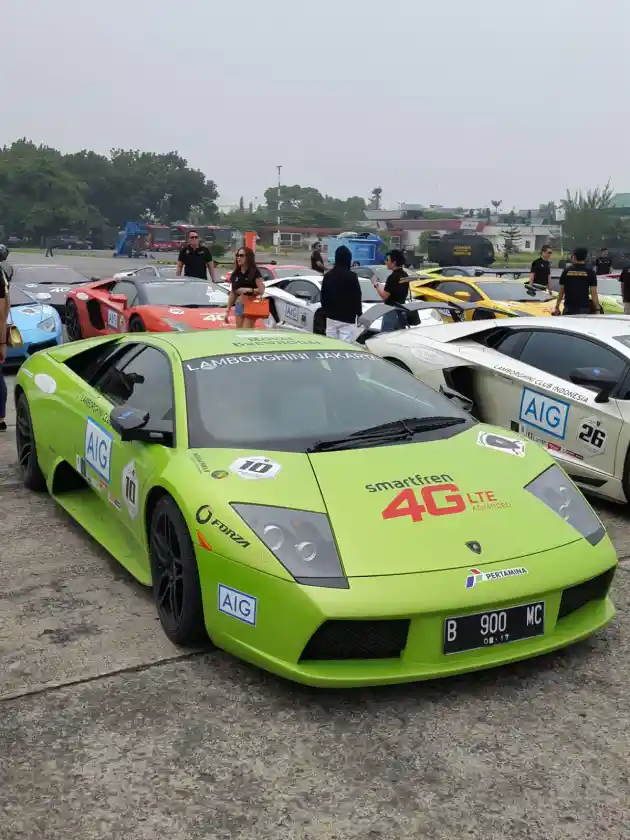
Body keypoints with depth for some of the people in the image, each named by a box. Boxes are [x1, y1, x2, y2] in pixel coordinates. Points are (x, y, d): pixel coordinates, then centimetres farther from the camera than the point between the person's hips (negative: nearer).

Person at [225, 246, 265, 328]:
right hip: (239, 306, 6)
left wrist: (248, 290, -25)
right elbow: (232, 294, 13)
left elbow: (262, 290, -12)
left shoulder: (254, 272, -6)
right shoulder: (235, 274, 9)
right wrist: (228, 310, 10)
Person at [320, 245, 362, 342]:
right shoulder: (351, 277, -12)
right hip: (347, 317, -5)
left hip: (331, 316, 5)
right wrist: (359, 313, 4)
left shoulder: (327, 276, 6)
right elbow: (357, 297, -8)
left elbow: (323, 297, 12)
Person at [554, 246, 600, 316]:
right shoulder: (590, 272, -1)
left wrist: (557, 307, 17)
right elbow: (594, 294, -5)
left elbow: (561, 293, 9)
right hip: (584, 309, -2)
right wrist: (597, 309, -1)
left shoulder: (566, 271, 5)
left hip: (568, 308, 2)